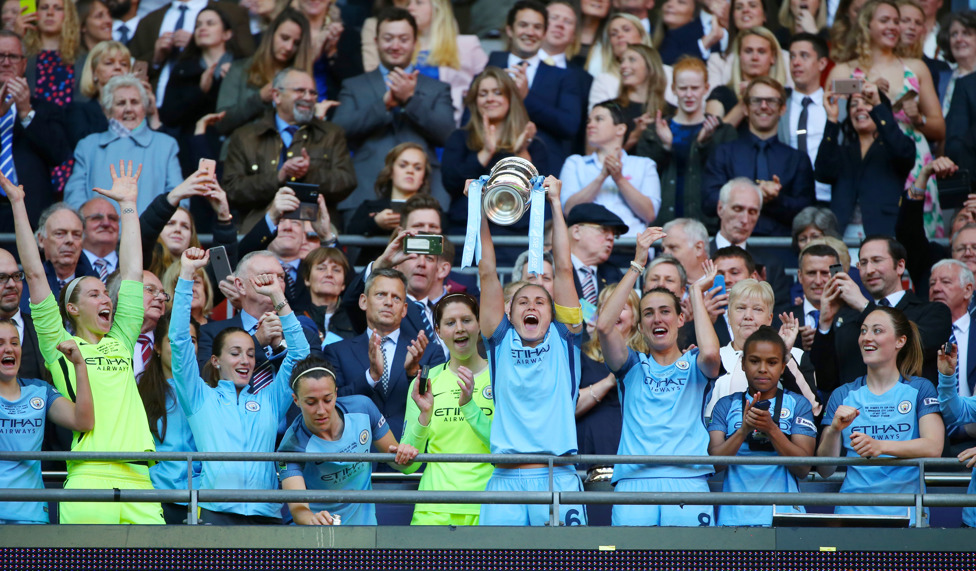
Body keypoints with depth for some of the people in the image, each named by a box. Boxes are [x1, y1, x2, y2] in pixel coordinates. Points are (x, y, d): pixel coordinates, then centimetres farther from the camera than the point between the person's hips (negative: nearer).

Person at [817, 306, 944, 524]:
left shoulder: (920, 389, 9)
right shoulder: (843, 395, 14)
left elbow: (933, 447, -8)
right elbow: (825, 470, 9)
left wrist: (880, 446, -21)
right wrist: (834, 430, -10)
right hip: (852, 510, 1)